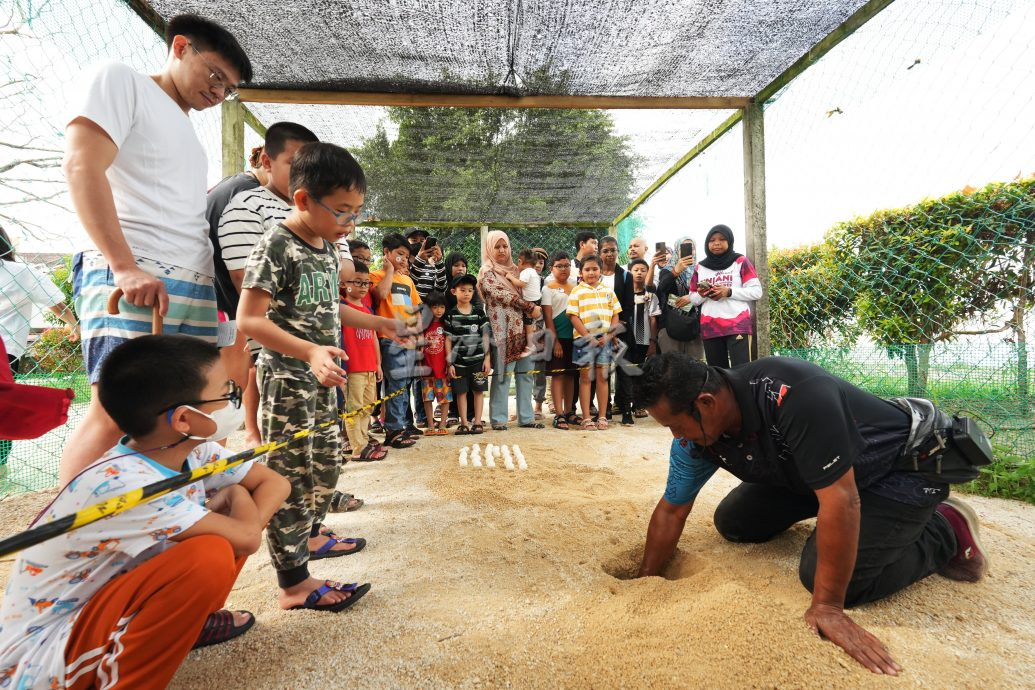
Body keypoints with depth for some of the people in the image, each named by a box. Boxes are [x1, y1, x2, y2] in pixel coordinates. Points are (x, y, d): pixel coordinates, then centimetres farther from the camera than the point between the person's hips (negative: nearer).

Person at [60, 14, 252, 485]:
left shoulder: (188, 132, 29)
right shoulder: (120, 80, 7)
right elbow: (82, 167, -8)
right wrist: (125, 266, -18)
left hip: (196, 289, 8)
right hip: (131, 278, -7)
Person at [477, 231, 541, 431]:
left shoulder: (513, 270, 18)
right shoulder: (487, 271, -2)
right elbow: (502, 295, -13)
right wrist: (530, 307, -13)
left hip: (521, 327, 7)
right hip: (503, 329, -7)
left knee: (525, 373, 7)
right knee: (502, 374, -4)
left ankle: (526, 417, 15)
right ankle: (498, 419, 5)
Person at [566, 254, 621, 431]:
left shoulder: (608, 291, 10)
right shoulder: (577, 291, 0)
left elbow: (615, 315, 8)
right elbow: (573, 317, -6)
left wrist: (609, 335, -6)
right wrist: (588, 337, -13)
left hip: (605, 340, 3)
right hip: (585, 340, -3)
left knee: (603, 377, 6)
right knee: (585, 377, 2)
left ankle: (602, 416, 14)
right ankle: (586, 418, 8)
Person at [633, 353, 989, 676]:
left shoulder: (792, 394, -40)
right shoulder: (694, 436, -17)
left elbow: (841, 499, -36)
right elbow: (671, 511, -6)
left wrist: (827, 606, -29)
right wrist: (645, 582, -3)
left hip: (897, 468, -6)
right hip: (805, 472, 6)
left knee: (820, 574, -19)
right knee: (732, 522, -2)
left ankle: (946, 529, 4)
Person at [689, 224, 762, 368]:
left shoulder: (740, 262, 5)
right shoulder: (700, 267, 13)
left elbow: (757, 291, -1)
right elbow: (693, 298, 14)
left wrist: (729, 292, -13)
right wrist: (701, 295, -8)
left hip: (737, 325, -3)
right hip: (710, 328, 3)